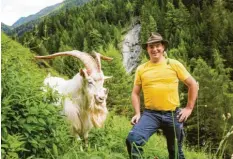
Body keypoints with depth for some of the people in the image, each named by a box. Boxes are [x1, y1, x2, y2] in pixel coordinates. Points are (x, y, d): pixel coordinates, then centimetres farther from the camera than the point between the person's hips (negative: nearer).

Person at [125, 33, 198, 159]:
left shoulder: (174, 65, -1)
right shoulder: (141, 69, 3)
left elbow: (193, 85, 4)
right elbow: (135, 93, 9)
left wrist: (189, 108, 0)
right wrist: (137, 113, -2)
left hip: (172, 114, 0)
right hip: (150, 114, 0)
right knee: (133, 139, -24)